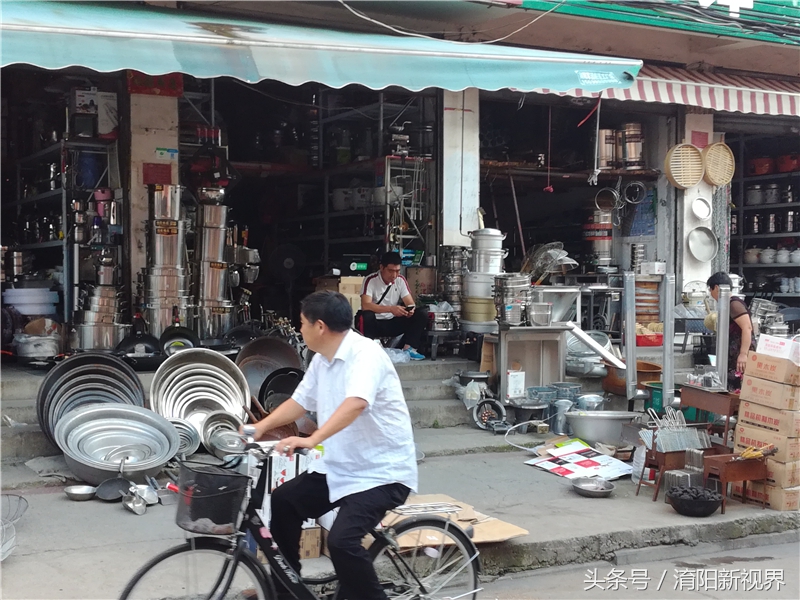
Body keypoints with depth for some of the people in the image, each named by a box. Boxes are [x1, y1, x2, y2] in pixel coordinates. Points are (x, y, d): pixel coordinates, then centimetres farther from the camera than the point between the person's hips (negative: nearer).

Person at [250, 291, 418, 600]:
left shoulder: (365, 353, -22)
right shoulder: (321, 360, 6)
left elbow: (355, 403, -38)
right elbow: (299, 402, 16)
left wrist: (312, 440, -48)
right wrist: (259, 428, 5)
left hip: (382, 471, -9)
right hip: (340, 467, 9)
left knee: (341, 540, -25)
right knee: (282, 502, 7)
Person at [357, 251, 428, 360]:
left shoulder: (400, 280, -2)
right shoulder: (371, 280, -17)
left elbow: (410, 303, -4)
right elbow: (365, 305, -30)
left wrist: (410, 310, -30)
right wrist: (391, 309, -40)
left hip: (393, 323, 5)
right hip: (374, 323, -5)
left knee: (421, 315, -14)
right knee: (367, 316, -39)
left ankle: (408, 349, -19)